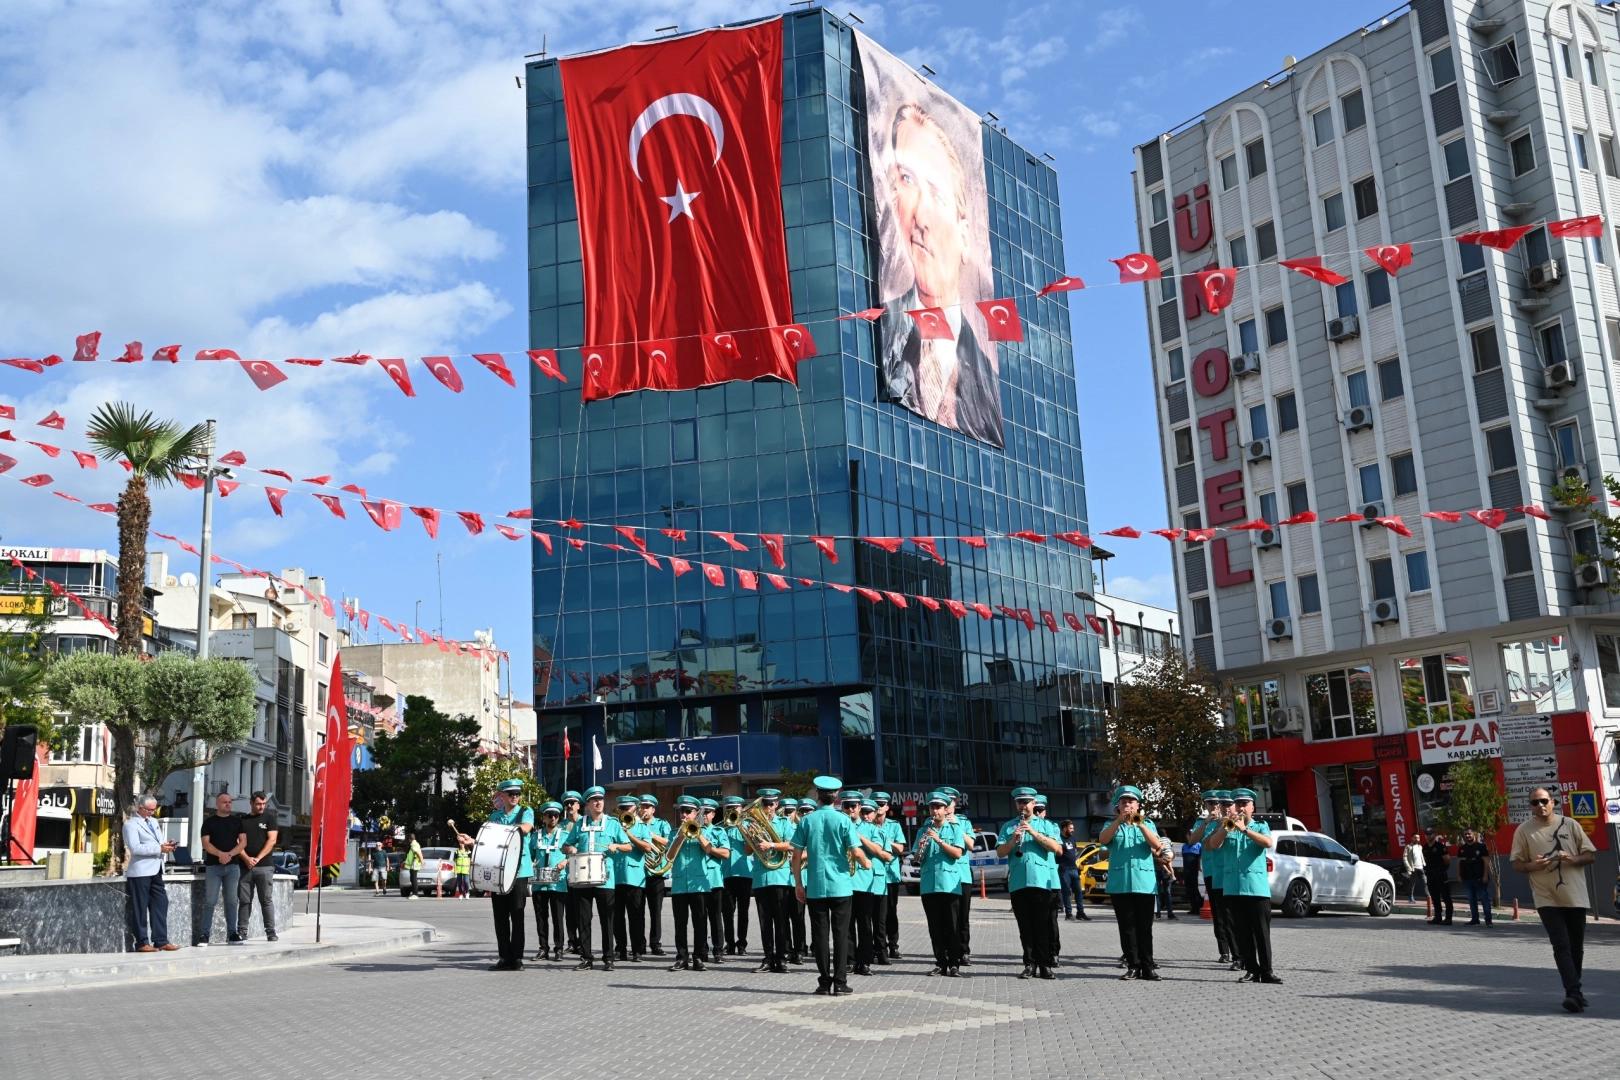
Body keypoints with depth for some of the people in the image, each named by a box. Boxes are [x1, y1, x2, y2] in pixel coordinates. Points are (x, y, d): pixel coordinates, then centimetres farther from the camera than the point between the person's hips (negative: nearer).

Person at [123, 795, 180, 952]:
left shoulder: (154, 822, 19)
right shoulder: (131, 825, -6)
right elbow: (135, 848, -18)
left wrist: (167, 845, 3)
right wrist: (159, 848, -20)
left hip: (155, 871, 8)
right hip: (140, 872, -8)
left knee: (161, 904, 5)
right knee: (140, 908, 0)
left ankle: (161, 941, 9)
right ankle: (142, 943, 5)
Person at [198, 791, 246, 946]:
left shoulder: (236, 821, 12)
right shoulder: (209, 822, 6)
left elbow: (243, 842, 6)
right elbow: (206, 843, -3)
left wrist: (229, 854, -10)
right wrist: (221, 854, -18)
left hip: (232, 866, 2)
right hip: (213, 866, -2)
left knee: (232, 901, 3)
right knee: (210, 901, -5)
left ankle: (232, 934, 7)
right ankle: (205, 934, -2)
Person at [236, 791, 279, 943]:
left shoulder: (269, 818, 7)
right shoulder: (243, 820, 13)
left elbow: (271, 841, -2)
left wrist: (257, 858, -11)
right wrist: (246, 859, -11)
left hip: (264, 866, -2)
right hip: (244, 866, 2)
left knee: (267, 900, -3)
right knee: (244, 901, 3)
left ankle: (271, 931, -3)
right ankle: (241, 932, 8)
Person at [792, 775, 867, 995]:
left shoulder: (807, 821, 0)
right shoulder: (843, 820, -5)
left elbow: (797, 856, 0)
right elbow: (856, 853, -10)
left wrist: (798, 883, 10)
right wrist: (866, 862, 11)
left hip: (815, 887, 1)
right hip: (841, 886, -1)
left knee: (820, 934, 6)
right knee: (840, 934, 3)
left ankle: (824, 982, 8)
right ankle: (840, 983, 2)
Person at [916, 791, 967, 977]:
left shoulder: (955, 828, 4)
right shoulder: (924, 830, 12)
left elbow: (958, 853, -9)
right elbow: (918, 860, 11)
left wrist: (939, 840, -17)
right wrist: (921, 848, -11)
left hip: (949, 883, -3)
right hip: (928, 885, 3)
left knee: (952, 926, -2)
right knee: (935, 927, 6)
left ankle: (954, 965, 0)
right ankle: (940, 963, 11)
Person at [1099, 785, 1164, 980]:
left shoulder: (1147, 824, 12)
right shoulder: (1112, 825, 12)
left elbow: (1157, 845, -6)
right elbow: (1103, 839, -10)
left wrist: (1140, 825, -18)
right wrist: (1119, 820, -21)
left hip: (1144, 882, 0)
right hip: (1119, 884, 0)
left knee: (1144, 927, 0)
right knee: (1127, 927, 0)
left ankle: (1148, 967, 3)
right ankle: (1133, 966, 4)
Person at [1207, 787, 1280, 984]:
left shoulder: (1260, 827, 8)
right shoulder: (1227, 829, 13)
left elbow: (1268, 843, -13)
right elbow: (1213, 845, -2)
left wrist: (1244, 829, -20)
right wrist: (1226, 827, -14)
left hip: (1257, 886, -2)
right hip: (1234, 887, 3)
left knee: (1262, 930, -4)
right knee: (1242, 932, 3)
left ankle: (1266, 971, -3)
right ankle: (1252, 970, 7)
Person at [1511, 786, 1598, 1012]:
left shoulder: (1569, 824, 2)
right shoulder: (1523, 831, -2)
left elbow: (1591, 854, 6)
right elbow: (1517, 863, 3)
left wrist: (1573, 859, -14)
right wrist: (1532, 866, -19)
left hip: (1575, 896, 2)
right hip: (1547, 898, -2)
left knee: (1576, 947, 11)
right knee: (1561, 946, -13)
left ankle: (1575, 992, 27)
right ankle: (1573, 993, -17)